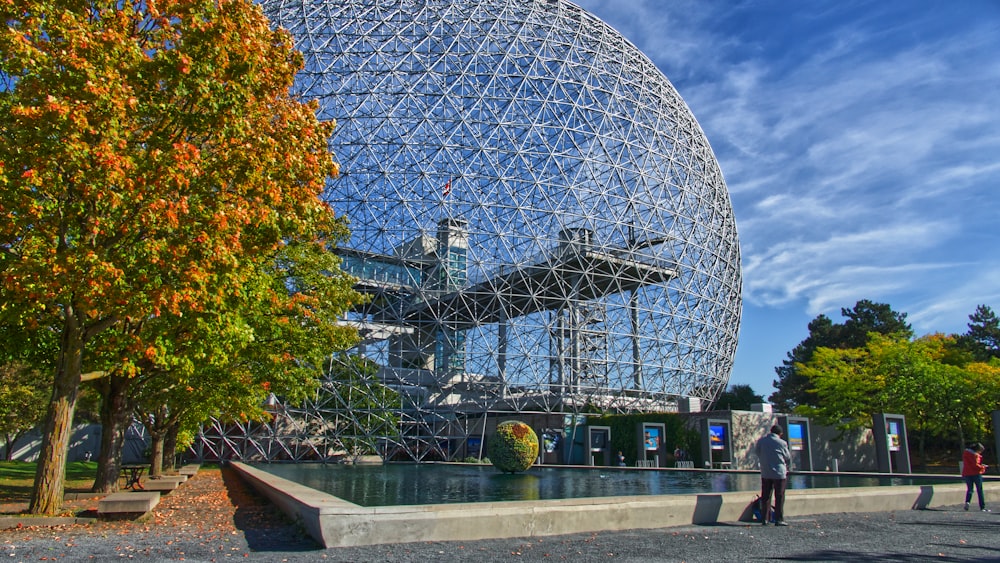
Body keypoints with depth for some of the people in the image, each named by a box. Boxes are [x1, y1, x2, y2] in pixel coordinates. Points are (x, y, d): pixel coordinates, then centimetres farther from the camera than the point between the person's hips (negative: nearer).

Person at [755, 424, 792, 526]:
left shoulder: (761, 441, 2)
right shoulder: (782, 443, -6)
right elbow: (788, 458, 4)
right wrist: (787, 468, 24)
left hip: (765, 473, 3)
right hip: (779, 473, -3)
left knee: (765, 497, 9)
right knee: (779, 497, 3)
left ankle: (764, 519, 10)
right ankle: (779, 519, 2)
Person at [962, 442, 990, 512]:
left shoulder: (965, 453, 11)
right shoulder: (974, 454, -14)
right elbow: (975, 465, -17)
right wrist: (983, 467, 0)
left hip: (967, 474, 6)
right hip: (976, 474, -6)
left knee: (969, 489, 10)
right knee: (979, 490, 4)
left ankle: (967, 501, -15)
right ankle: (982, 507, 7)